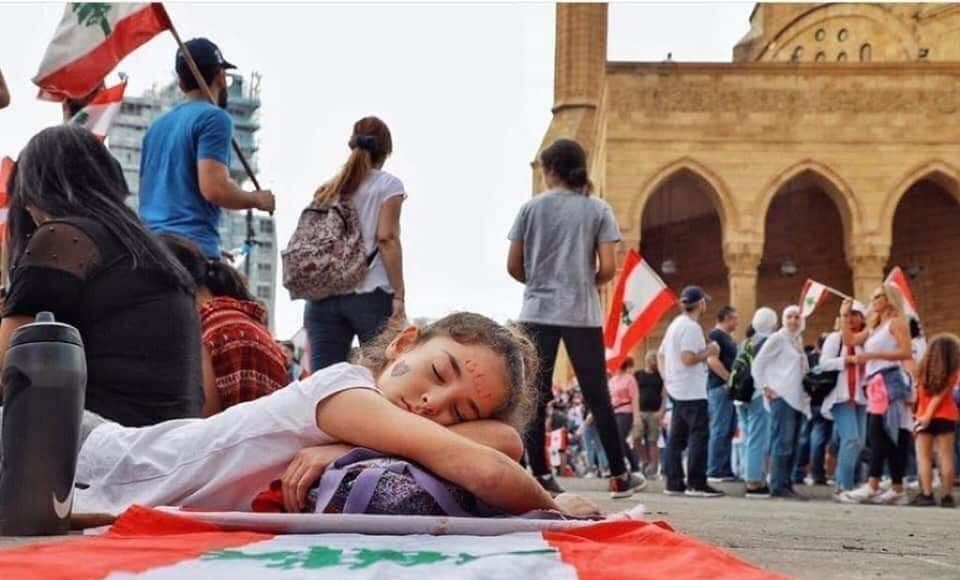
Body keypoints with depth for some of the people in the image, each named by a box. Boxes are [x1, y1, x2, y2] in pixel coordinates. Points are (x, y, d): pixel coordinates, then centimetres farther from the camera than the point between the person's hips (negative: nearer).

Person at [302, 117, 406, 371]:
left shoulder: (327, 189, 18)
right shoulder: (388, 185, 4)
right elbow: (387, 239, -6)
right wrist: (398, 295, -8)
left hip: (322, 295, 5)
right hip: (371, 295, -4)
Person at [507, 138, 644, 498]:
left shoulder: (531, 208, 3)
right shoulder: (598, 210, 2)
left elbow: (514, 268, 3)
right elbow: (608, 269, -5)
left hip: (537, 313, 0)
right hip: (582, 314, 0)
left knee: (535, 397, 3)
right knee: (597, 396, 6)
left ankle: (540, 476, 0)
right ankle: (619, 476, 10)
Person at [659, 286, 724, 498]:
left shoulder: (675, 325, 16)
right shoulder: (691, 327, -14)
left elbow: (661, 355, 20)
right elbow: (688, 358, -23)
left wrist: (666, 378, 19)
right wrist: (708, 352, -10)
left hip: (676, 390, 10)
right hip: (692, 391, -10)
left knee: (677, 438, 9)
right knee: (699, 436, -8)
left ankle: (674, 483, 11)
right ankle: (696, 484, -10)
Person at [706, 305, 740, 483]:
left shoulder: (727, 337, 20)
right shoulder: (715, 335, -9)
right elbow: (712, 360, -19)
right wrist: (730, 379, -18)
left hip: (730, 388, 10)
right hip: (720, 387, -10)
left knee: (729, 431, 10)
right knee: (719, 431, -9)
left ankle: (725, 470, 14)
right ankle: (714, 472, -7)